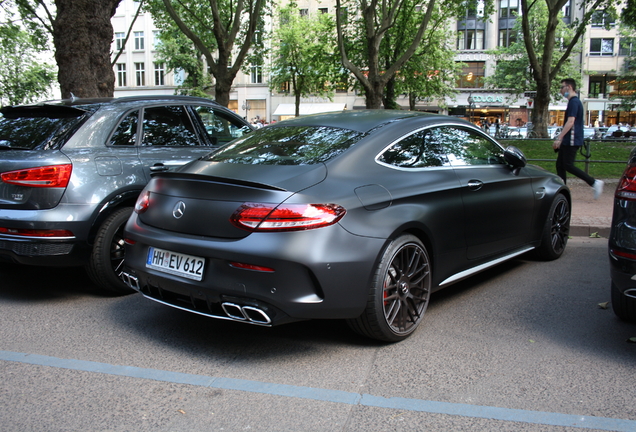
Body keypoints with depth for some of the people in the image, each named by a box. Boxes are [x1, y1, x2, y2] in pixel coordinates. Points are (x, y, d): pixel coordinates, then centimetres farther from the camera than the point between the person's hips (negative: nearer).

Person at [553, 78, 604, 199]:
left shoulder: (574, 102, -14)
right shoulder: (574, 101, 18)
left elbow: (570, 122, -22)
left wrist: (559, 139, -23)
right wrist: (560, 139, 24)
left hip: (572, 141, -10)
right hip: (568, 141, 10)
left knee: (568, 166, -9)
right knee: (560, 164, 9)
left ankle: (595, 183, -6)